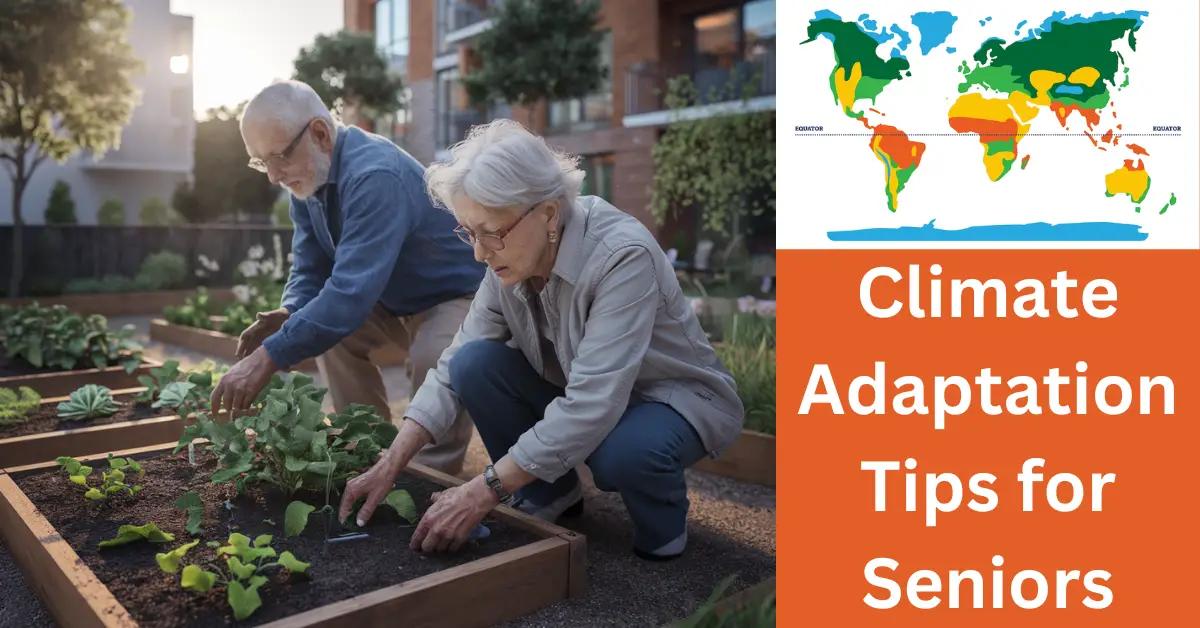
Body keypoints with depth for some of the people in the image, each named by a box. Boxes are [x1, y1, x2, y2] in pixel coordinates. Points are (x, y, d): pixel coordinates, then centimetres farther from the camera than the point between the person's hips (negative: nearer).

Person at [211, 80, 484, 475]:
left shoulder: (375, 177, -32)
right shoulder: (307, 177, -2)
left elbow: (352, 291, -39)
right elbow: (310, 271, 0)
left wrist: (268, 358, -40)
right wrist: (289, 315, -22)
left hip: (462, 292, -9)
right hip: (396, 297, 9)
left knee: (433, 360, -34)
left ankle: (436, 475, -10)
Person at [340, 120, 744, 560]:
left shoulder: (623, 256, -33)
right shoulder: (511, 258, -13)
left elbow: (593, 408, -38)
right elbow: (453, 365, -9)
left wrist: (483, 492, -37)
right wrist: (390, 465, -17)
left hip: (676, 397, -5)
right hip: (580, 393, 6)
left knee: (618, 452, -38)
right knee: (475, 363, -16)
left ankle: (664, 519, -2)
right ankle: (550, 497, 4)